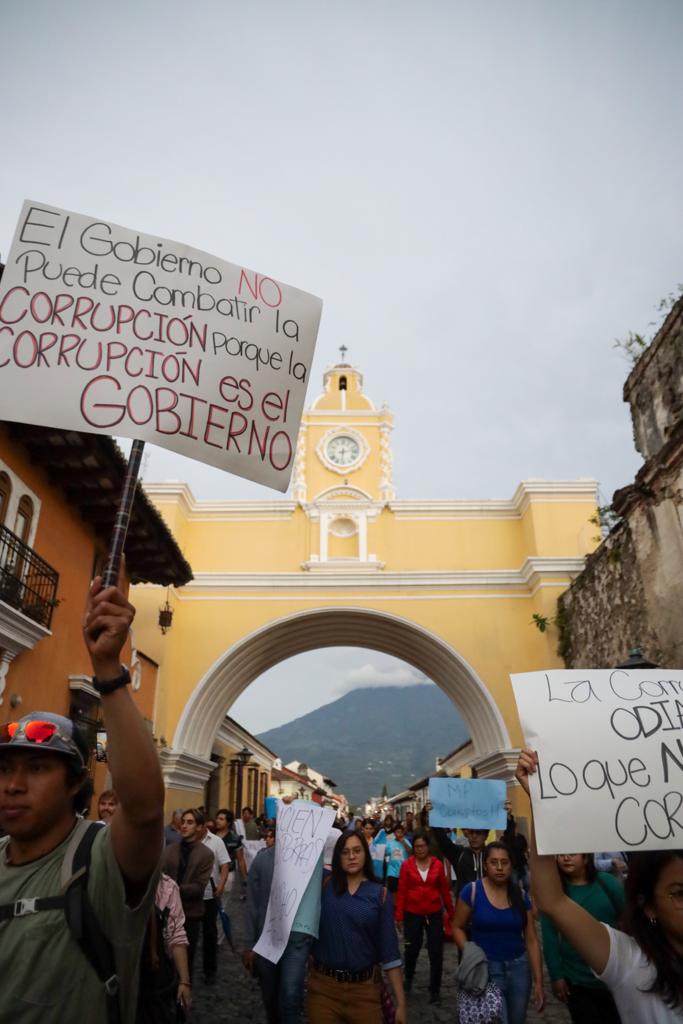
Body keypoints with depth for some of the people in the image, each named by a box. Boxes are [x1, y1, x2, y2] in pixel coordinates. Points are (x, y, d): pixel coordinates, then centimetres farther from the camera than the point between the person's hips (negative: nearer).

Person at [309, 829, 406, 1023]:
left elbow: (389, 949, -3)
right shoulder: (324, 885, -1)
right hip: (323, 984, 0)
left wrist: (400, 1001, -5)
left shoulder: (380, 894, -3)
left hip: (364, 987, 0)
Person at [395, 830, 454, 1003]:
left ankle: (434, 990, 18)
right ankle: (408, 977, 42)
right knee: (412, 949, 12)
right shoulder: (407, 865, -9)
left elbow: (445, 890, 3)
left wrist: (451, 913, 6)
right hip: (413, 914, -1)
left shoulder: (437, 864, -6)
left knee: (436, 953, 2)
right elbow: (401, 892, -6)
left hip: (434, 914, 1)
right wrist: (399, 916, -7)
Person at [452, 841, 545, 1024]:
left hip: (519, 966, 4)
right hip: (486, 967, -3)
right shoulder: (472, 891, -11)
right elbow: (457, 927, -2)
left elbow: (532, 941, 2)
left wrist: (538, 981, -1)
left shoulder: (520, 895, 0)